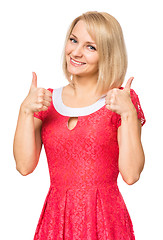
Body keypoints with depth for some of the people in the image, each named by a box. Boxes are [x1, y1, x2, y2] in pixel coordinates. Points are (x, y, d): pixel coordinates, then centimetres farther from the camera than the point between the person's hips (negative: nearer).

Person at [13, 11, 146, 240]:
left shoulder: (122, 99, -3)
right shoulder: (47, 100, 6)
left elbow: (131, 175, -13)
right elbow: (25, 166, -4)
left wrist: (128, 113, -18)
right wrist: (26, 111, -11)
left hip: (105, 221, -3)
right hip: (55, 219, 3)